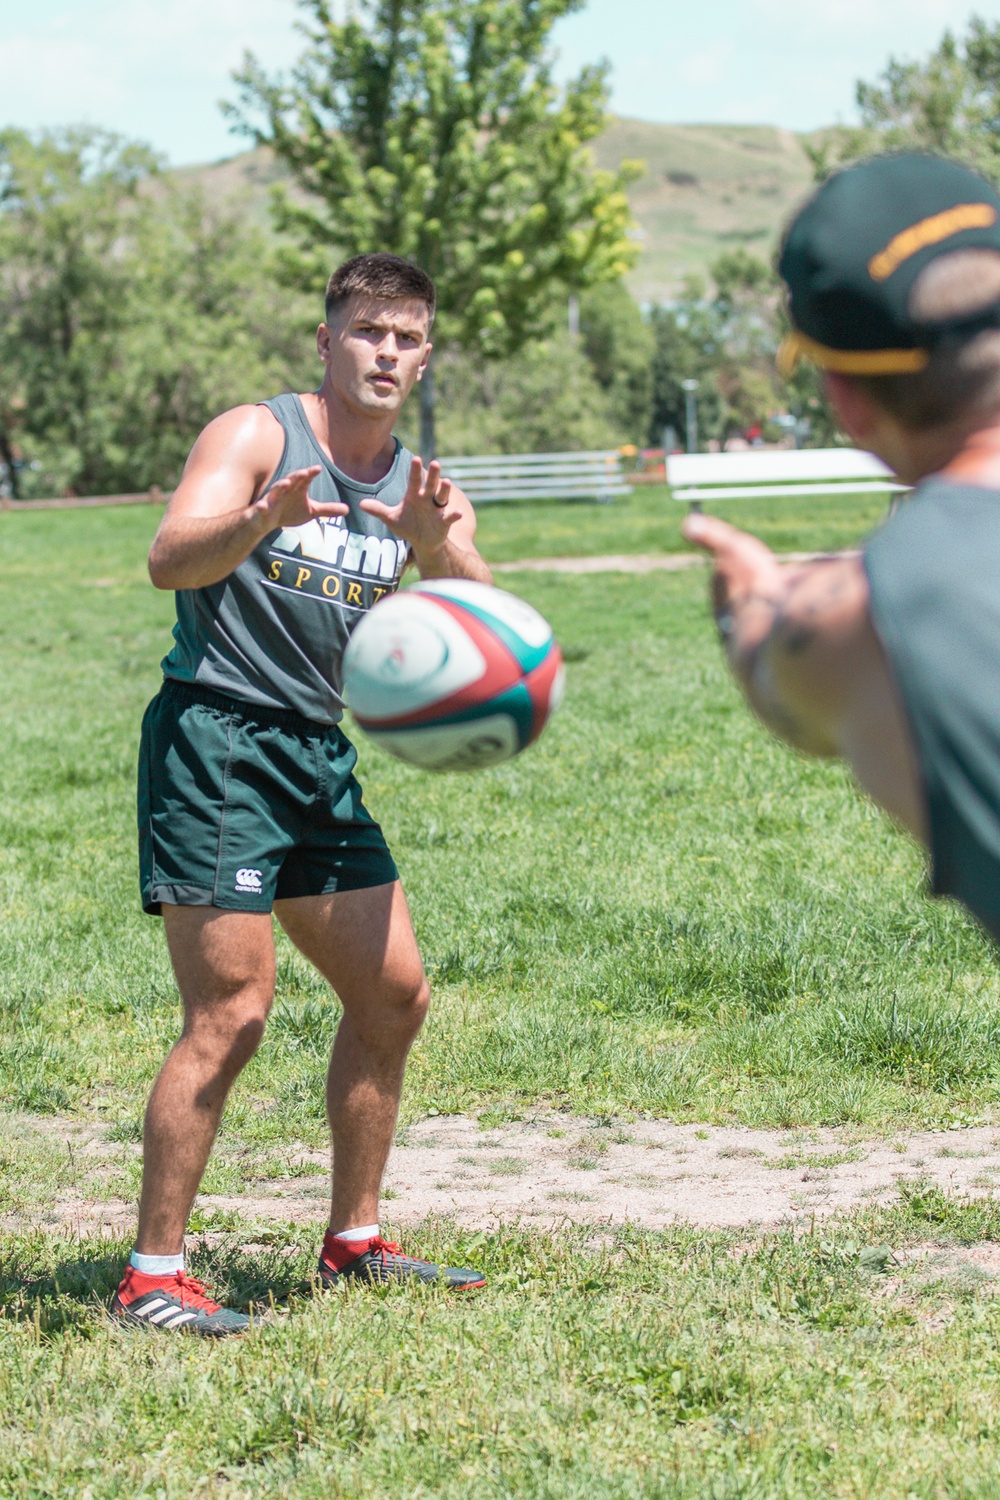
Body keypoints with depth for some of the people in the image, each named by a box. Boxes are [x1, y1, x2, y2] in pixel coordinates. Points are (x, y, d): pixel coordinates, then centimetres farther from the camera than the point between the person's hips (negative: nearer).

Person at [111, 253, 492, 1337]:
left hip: (320, 756, 8)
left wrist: (435, 546, -25)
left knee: (393, 995, 10)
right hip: (214, 737, -7)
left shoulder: (426, 491, 10)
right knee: (232, 1012, -14)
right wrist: (262, 518, -43)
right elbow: (169, 560, -24)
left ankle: (352, 1244, 24)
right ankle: (150, 1277, -8)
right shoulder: (255, 435, -7)